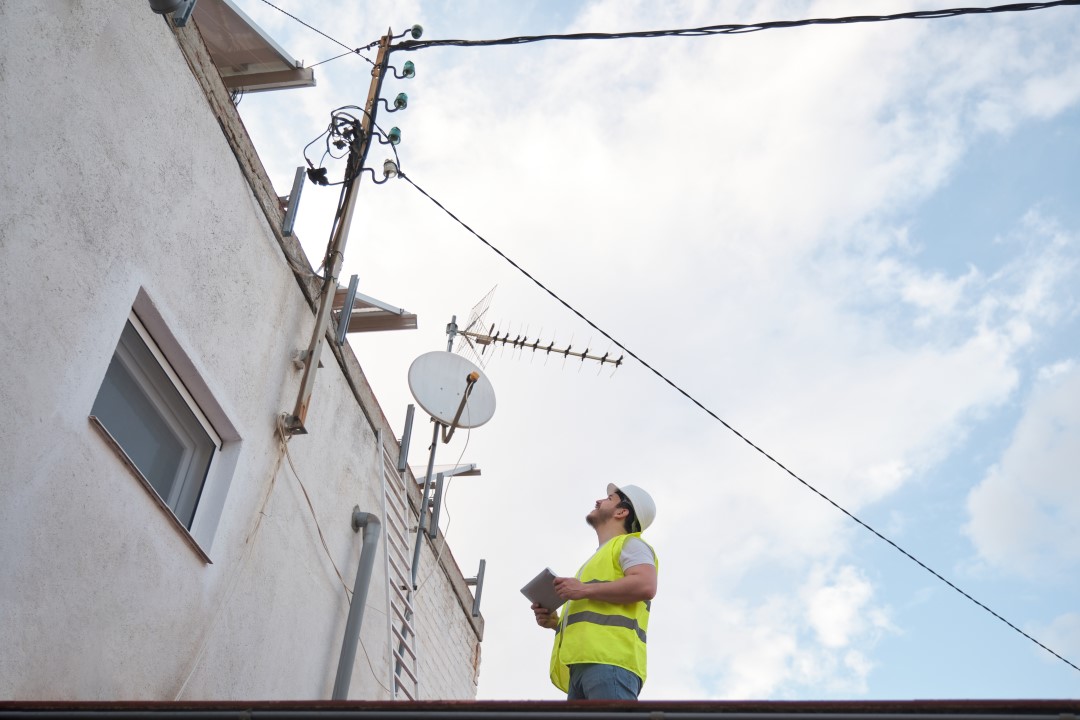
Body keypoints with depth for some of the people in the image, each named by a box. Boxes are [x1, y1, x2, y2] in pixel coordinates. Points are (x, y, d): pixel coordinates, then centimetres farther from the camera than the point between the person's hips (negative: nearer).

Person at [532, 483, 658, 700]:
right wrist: (555, 622, 18)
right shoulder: (600, 559, 39)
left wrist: (585, 590, -7)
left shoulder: (630, 544, 13)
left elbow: (645, 586, -9)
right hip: (582, 664, 8)